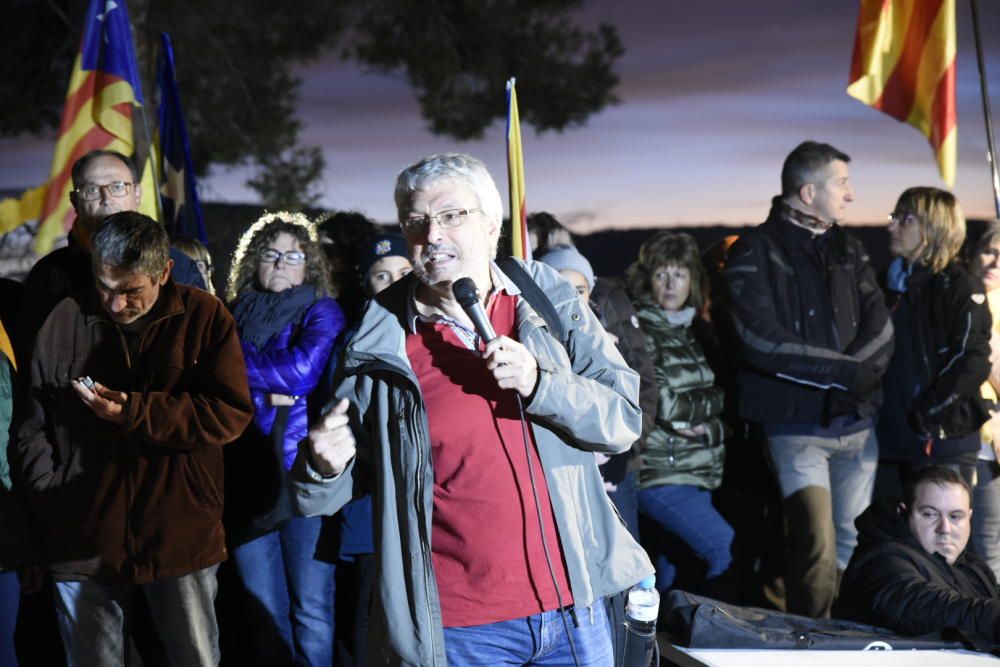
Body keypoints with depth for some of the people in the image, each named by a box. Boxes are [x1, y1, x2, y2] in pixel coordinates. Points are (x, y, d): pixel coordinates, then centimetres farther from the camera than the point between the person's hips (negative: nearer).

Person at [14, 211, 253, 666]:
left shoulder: (204, 316, -1)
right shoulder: (65, 321, 4)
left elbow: (231, 413, -8)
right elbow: (34, 429, 7)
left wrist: (136, 411, -16)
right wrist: (49, 509, -2)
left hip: (181, 538, -1)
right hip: (83, 539, 2)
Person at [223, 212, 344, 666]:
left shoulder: (322, 312, 5)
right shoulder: (234, 317, 14)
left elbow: (304, 370, -14)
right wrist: (269, 392, -13)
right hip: (248, 480, 3)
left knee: (312, 610, -4)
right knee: (262, 611, 9)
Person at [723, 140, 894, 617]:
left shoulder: (847, 248, 16)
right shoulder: (755, 252, -3)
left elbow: (880, 326, 5)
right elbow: (763, 343, -14)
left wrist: (855, 373, -14)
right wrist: (847, 371, -12)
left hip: (856, 419, 6)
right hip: (796, 422, -6)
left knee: (853, 542, 8)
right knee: (818, 541, -16)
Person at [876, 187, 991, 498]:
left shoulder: (960, 288, -6)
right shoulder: (892, 285, 16)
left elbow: (973, 362, -15)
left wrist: (927, 414, -18)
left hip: (942, 441, -7)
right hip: (890, 440, 7)